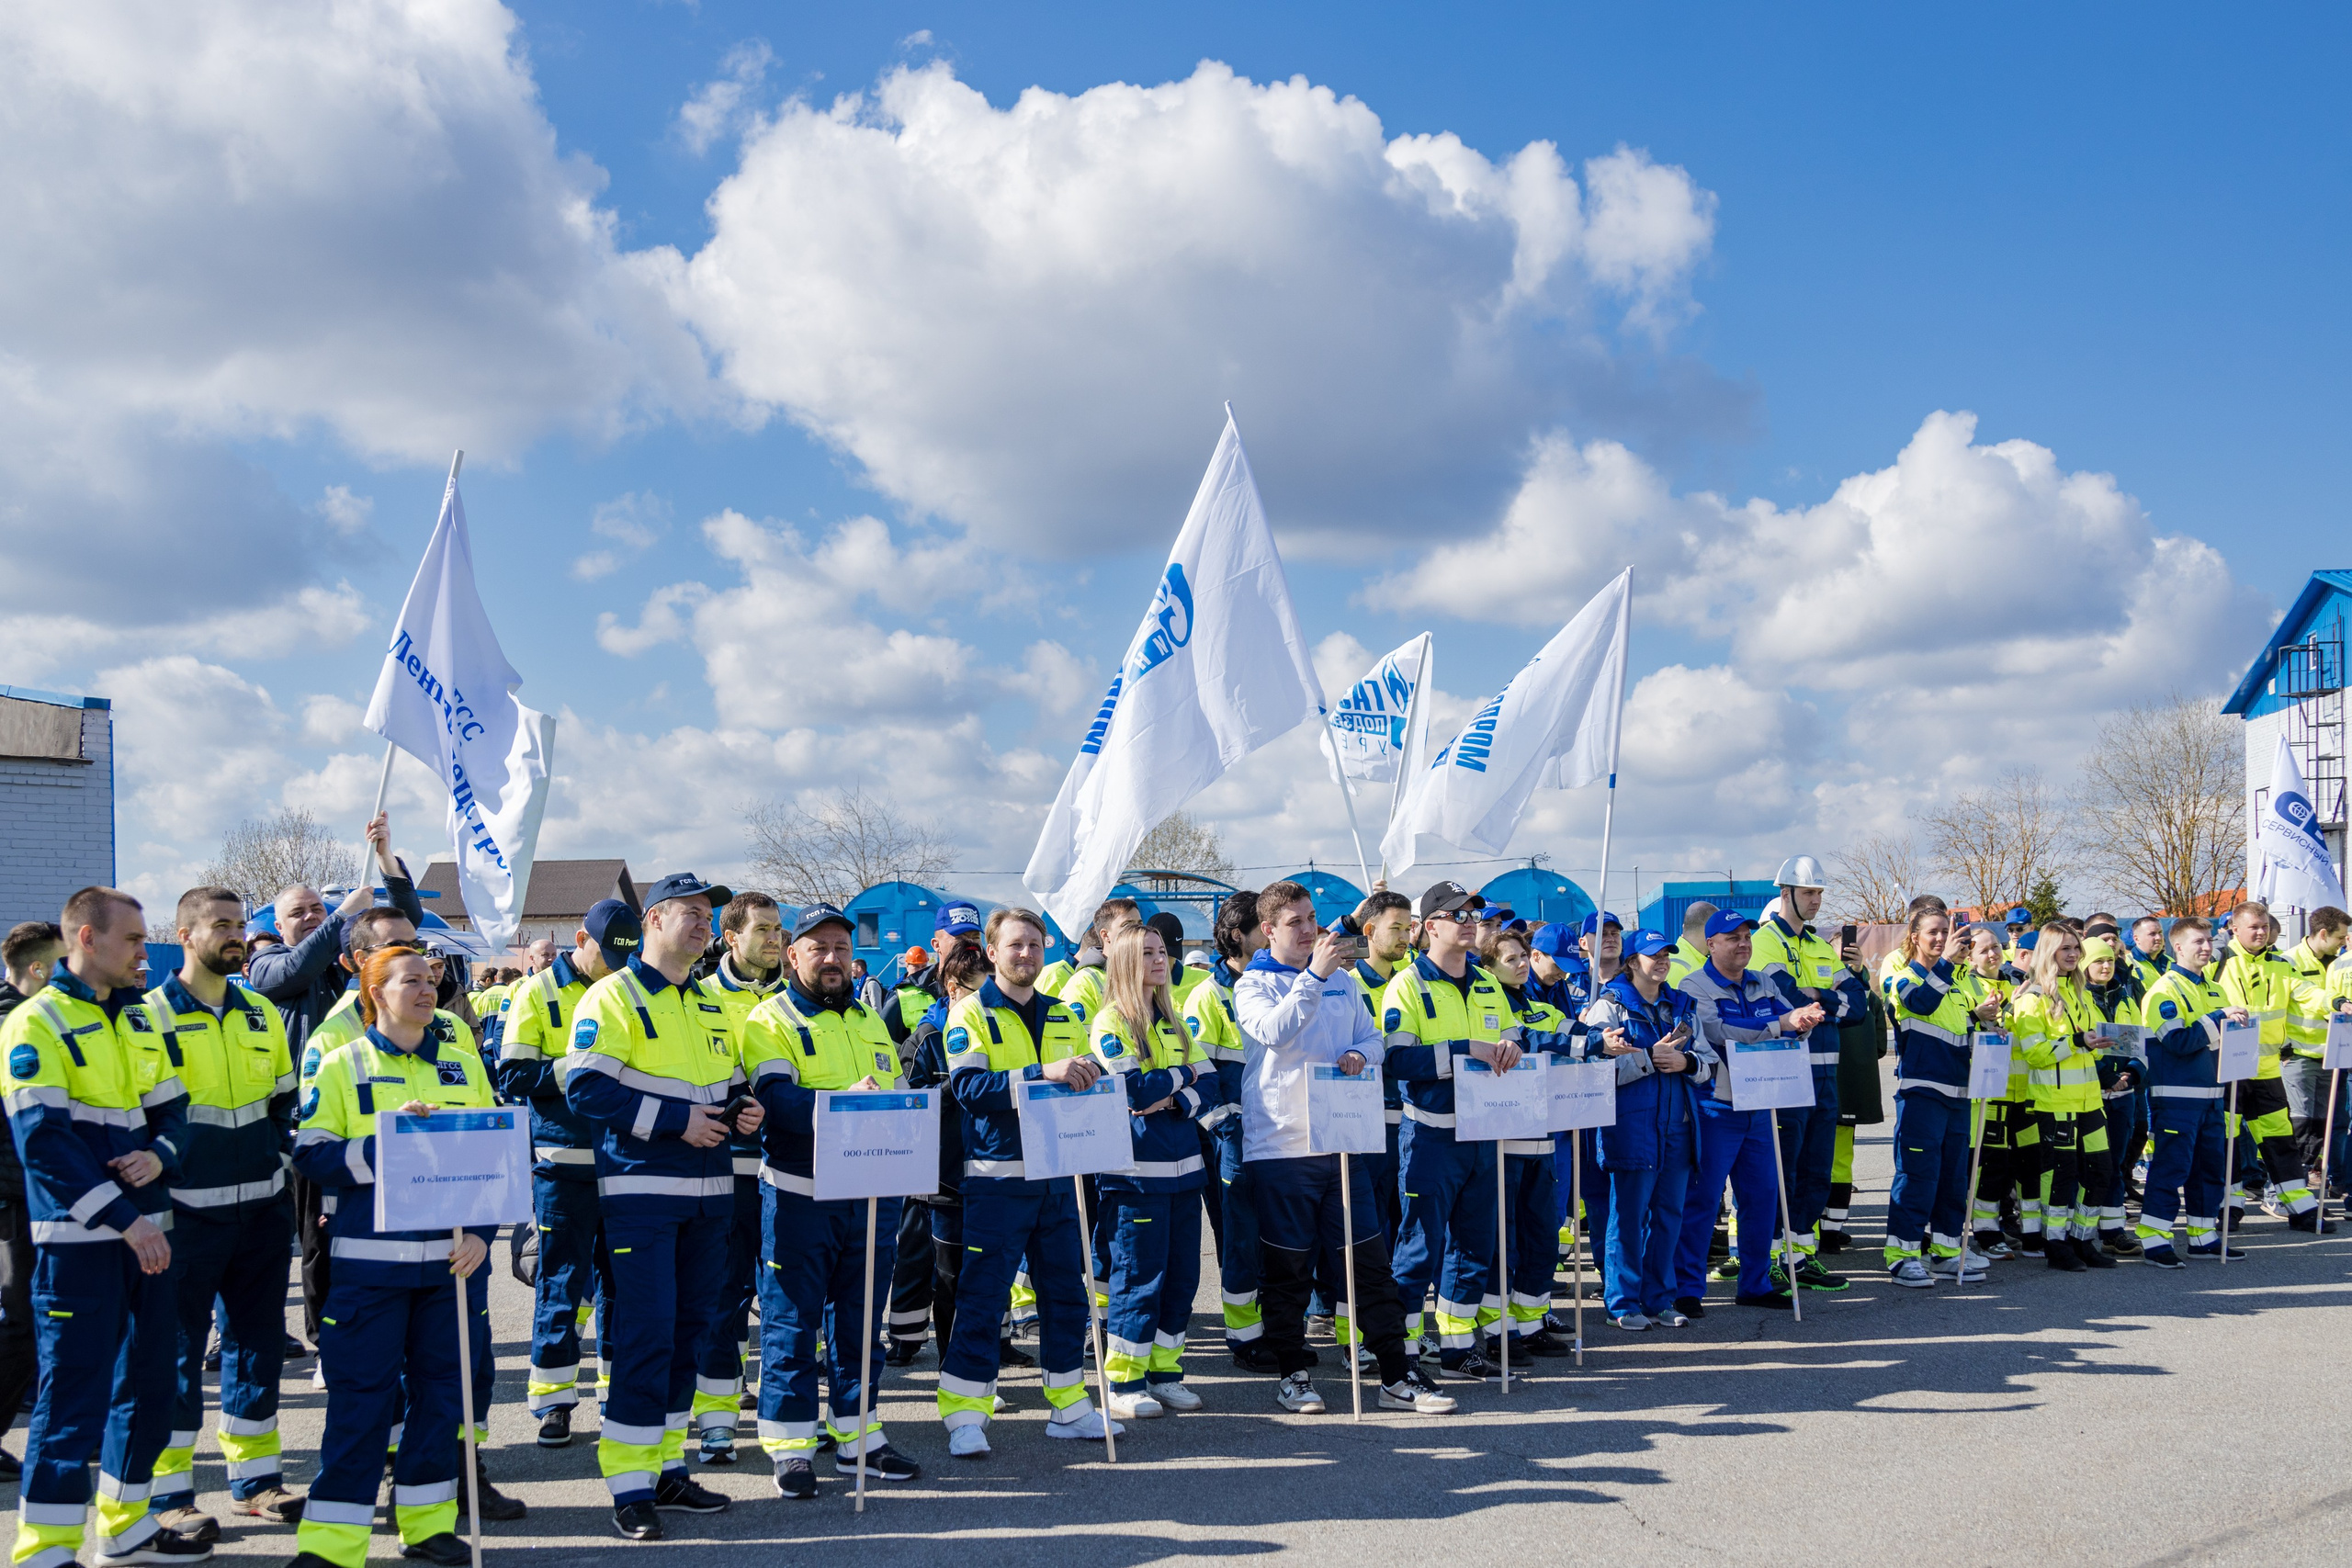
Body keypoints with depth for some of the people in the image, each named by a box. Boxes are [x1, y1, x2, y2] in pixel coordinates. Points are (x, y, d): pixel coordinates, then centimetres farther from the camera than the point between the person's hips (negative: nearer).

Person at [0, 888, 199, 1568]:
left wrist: (160, 1157, -9)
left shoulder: (138, 1020, 14)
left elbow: (170, 1109, 15)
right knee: (74, 1396, -4)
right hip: (79, 1239, -7)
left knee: (148, 1380, 14)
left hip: (146, 1231, 8)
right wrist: (123, 1218, -20)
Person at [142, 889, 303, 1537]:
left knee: (258, 1342, 11)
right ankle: (170, 1493, 12)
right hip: (188, 1212, -5)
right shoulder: (151, 1016, -7)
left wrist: (280, 1164, 10)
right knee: (177, 1351, 2)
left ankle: (255, 1479, 22)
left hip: (262, 1210, 5)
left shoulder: (261, 1014, 10)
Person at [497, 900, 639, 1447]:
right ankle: (553, 1399, 9)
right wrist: (577, 1066, -18)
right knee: (561, 1278, 0)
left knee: (620, 1274, 9)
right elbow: (514, 1077, -7)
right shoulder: (539, 993, -1)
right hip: (564, 1160, -3)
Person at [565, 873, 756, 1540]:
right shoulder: (615, 996, -7)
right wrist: (676, 1119, -19)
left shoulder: (711, 1005, 17)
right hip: (642, 1190, -7)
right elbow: (586, 1086, -17)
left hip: (708, 1190, 7)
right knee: (645, 1332, -8)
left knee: (689, 1328, 11)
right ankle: (630, 1486, 0)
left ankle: (666, 1466, 22)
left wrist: (743, 1111, 2)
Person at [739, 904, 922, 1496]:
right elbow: (777, 1098, -19)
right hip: (800, 1196, -6)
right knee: (793, 1320, 0)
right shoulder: (771, 1020, -3)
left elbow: (901, 1094, 18)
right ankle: (790, 1444, 9)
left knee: (860, 1319, 13)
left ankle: (857, 1436, 23)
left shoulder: (869, 1020, 18)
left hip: (872, 1196, 6)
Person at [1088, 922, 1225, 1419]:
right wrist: (1182, 1075, -2)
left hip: (1183, 1164, 7)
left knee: (1181, 1274, 8)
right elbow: (1133, 1089, -17)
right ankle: (1125, 1383, 6)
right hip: (1136, 1169, -7)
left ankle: (1164, 1373, 19)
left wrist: (1173, 1101, -12)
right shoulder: (1110, 1022, -5)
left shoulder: (1173, 1021, 16)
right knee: (1139, 1277, -4)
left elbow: (1210, 1085, 7)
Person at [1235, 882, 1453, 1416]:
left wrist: (1360, 1055, -7)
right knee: (1287, 1267, 5)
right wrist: (1314, 976, -22)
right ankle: (1292, 1374, 18)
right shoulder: (1253, 984, -1)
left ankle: (1397, 1377, 9)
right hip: (1280, 1146, -4)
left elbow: (1374, 1039, 15)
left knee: (1368, 1259, 4)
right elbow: (1273, 1031, -21)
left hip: (1341, 1141, 4)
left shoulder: (1341, 978, 14)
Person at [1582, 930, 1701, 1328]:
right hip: (1631, 1126, -6)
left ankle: (1658, 1298, 19)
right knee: (1629, 1215, -2)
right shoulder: (1609, 1005, -2)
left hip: (1677, 1124, 6)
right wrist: (1650, 1057, -17)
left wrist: (1686, 1062, -8)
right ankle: (1623, 1303, 7)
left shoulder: (1683, 1006, 16)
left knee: (1669, 1213, 8)